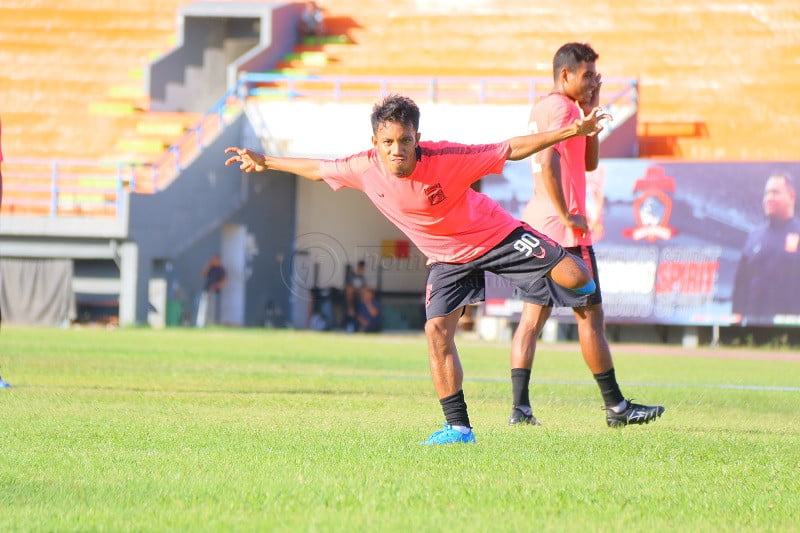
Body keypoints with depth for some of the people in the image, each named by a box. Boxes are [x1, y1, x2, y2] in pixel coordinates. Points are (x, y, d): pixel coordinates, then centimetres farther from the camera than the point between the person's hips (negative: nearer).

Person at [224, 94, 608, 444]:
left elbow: (513, 149, -23)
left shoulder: (447, 158, -29)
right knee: (436, 330, -13)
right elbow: (317, 169, 1)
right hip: (447, 259, 3)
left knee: (572, 277, -14)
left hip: (496, 235, -3)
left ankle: (585, 290, 27)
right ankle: (458, 427, -5)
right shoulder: (364, 169, -18)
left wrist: (573, 131, -28)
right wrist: (266, 162, 8)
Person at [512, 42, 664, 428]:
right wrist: (566, 216, -24)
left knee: (532, 316, 4)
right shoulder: (561, 108, -12)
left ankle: (520, 407, -2)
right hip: (564, 233, -9)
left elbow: (589, 163, 23)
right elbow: (547, 161, -26)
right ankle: (615, 407, 3)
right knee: (590, 315, -3)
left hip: (535, 224, 9)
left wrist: (590, 113, 15)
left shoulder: (543, 108, 19)